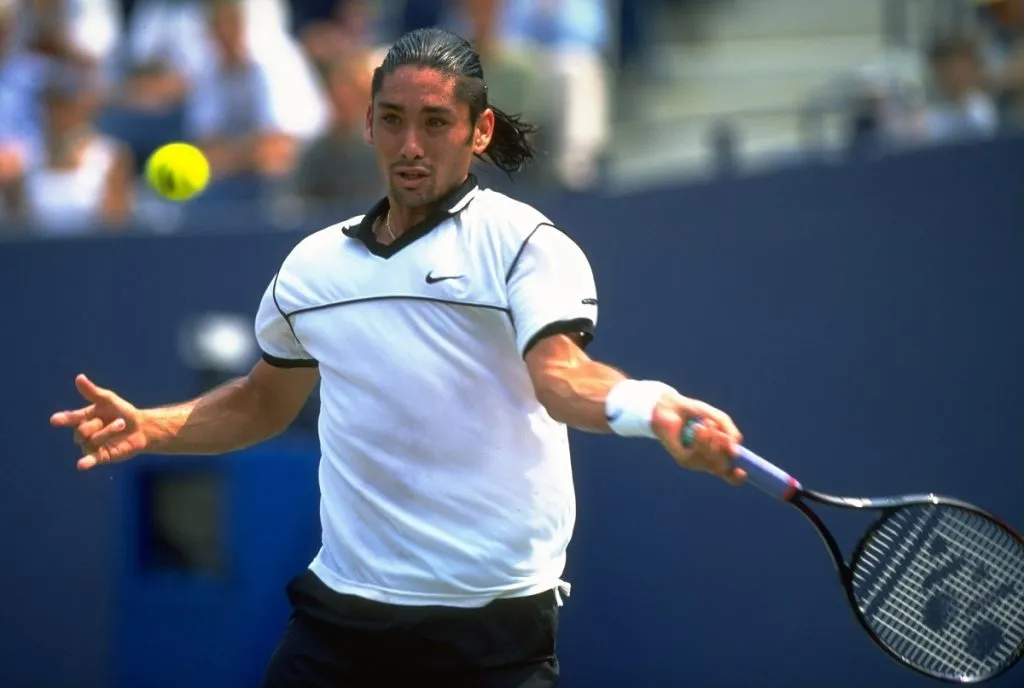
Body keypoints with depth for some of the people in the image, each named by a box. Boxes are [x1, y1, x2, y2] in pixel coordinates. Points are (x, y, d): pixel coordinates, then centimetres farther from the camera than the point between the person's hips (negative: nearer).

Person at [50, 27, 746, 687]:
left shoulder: (522, 243, -5)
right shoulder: (315, 263, 11)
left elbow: (558, 372, -22)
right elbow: (264, 401, 26)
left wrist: (648, 406, -43)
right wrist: (148, 428, 10)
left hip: (495, 620, -5)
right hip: (340, 609, 5)